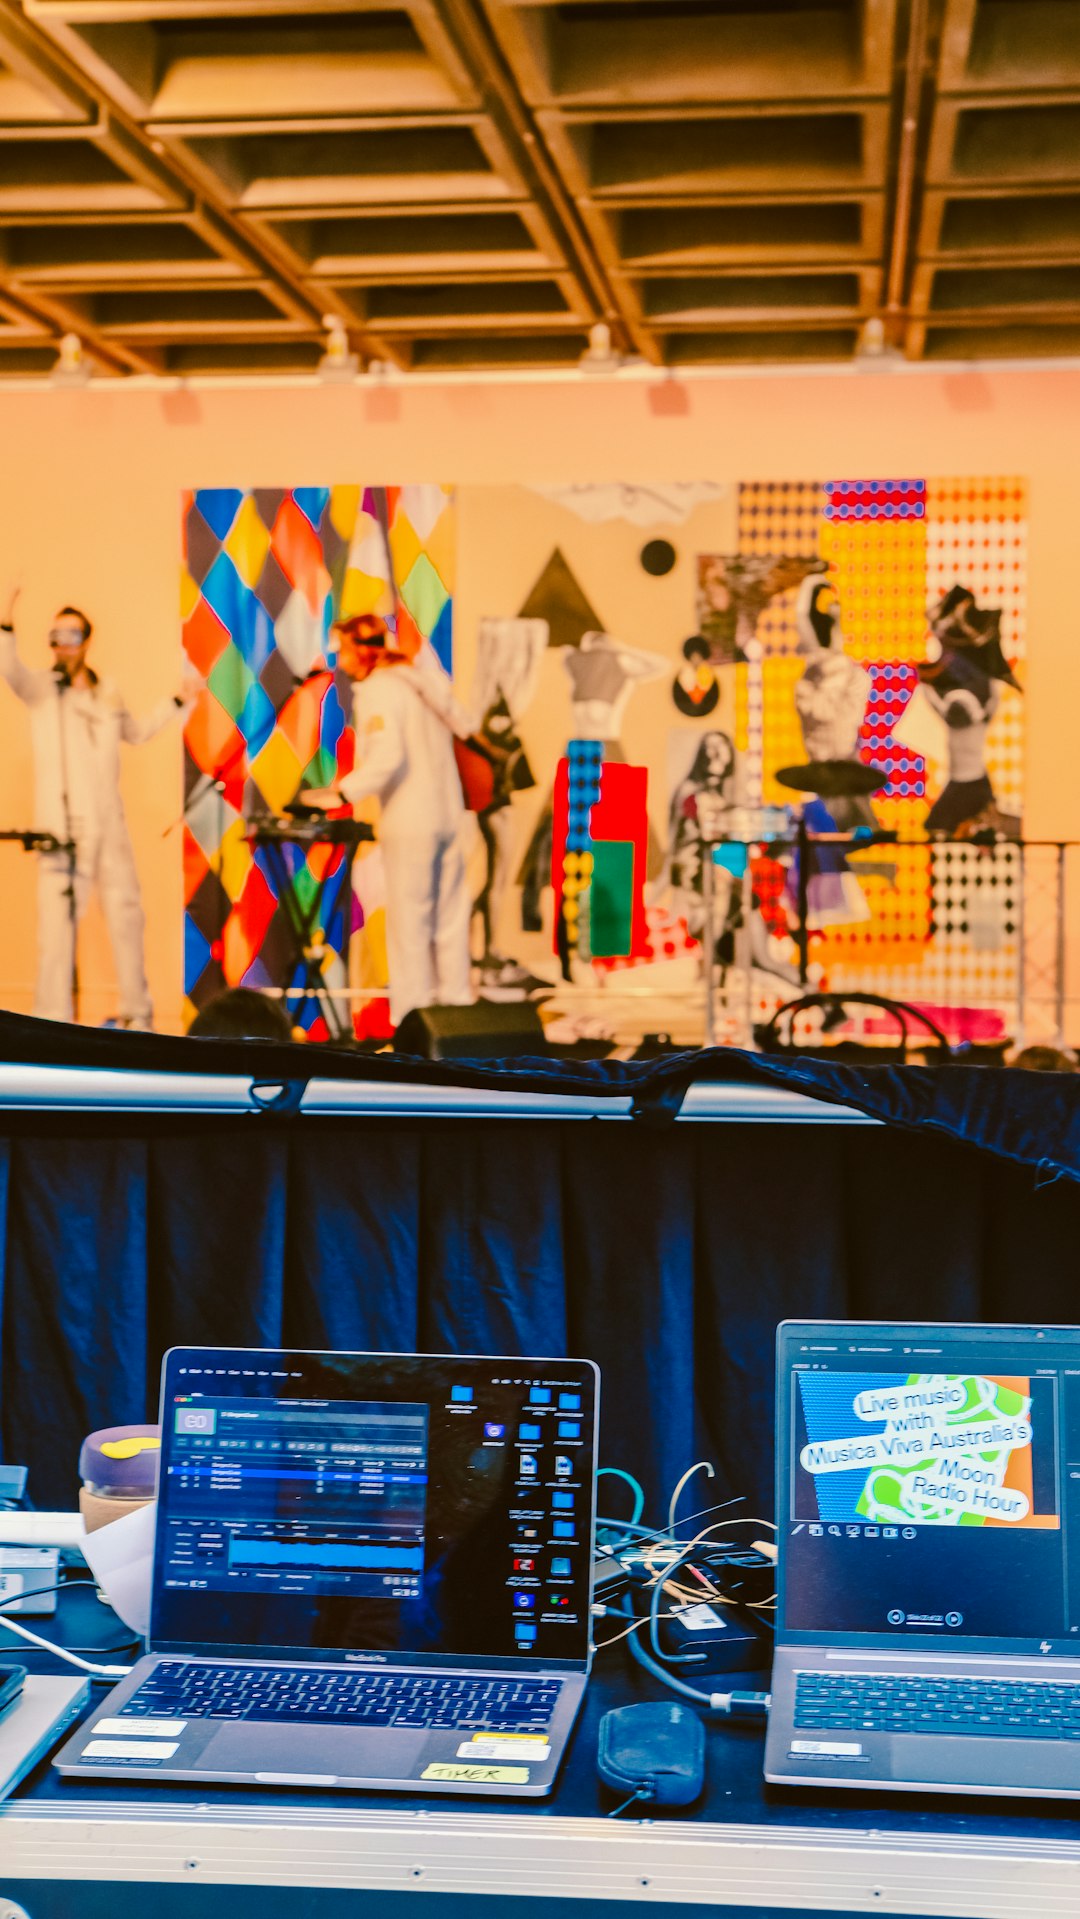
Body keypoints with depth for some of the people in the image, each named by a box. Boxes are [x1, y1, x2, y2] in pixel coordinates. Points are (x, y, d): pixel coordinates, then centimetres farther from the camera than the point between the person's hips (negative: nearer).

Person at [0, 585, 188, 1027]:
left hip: (110, 825, 5)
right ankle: (52, 1022, -4)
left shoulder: (108, 695, 16)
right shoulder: (41, 688, 0)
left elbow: (136, 732, 33)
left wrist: (176, 702, 27)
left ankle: (137, 1014, 23)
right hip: (62, 828, -5)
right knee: (57, 922, -10)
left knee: (126, 915, 11)